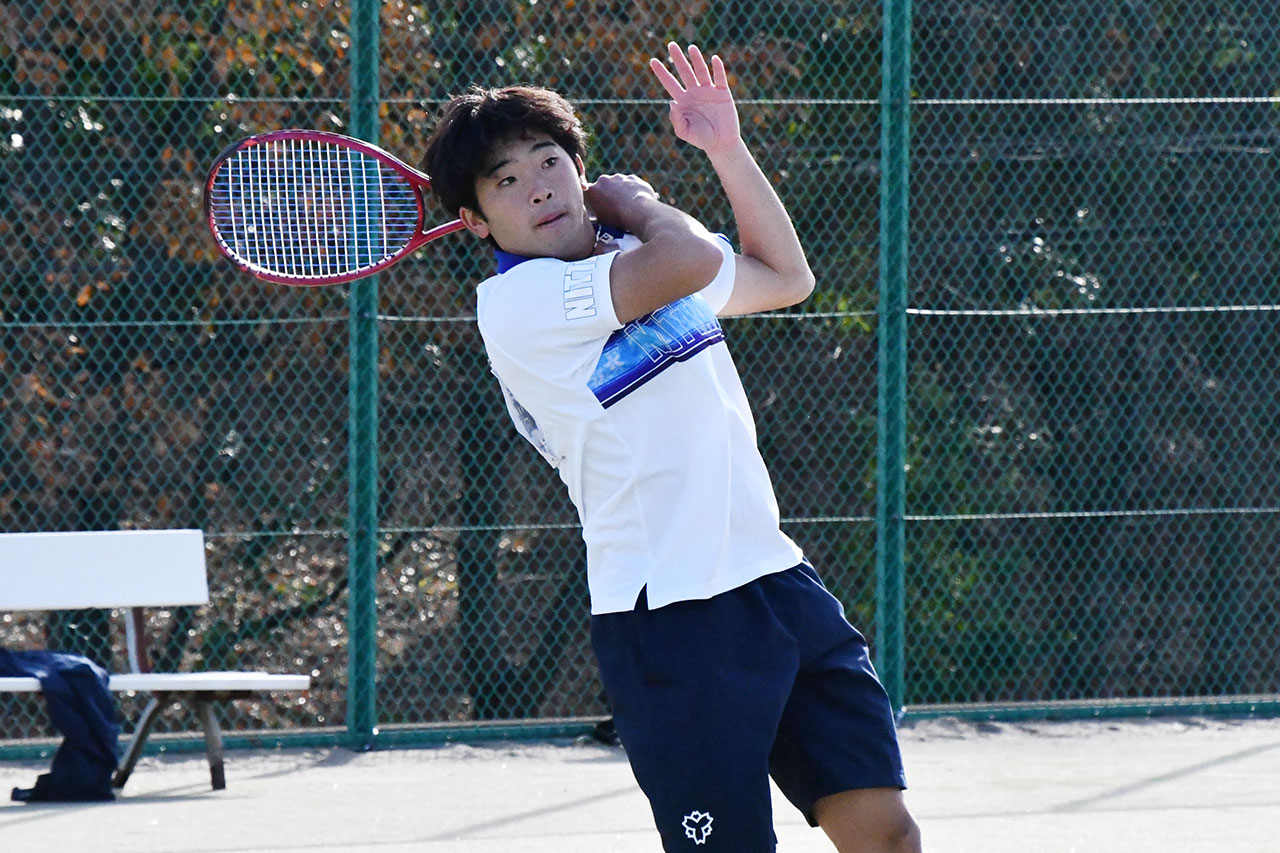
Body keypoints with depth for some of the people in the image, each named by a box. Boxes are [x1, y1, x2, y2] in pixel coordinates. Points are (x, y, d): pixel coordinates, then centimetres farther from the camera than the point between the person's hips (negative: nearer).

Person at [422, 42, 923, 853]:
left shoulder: (640, 257, 16)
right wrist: (636, 204, -2)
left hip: (780, 582, 8)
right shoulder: (516, 301, -10)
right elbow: (688, 259, -24)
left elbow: (786, 276, 34)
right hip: (672, 623, -8)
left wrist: (729, 150, 22)